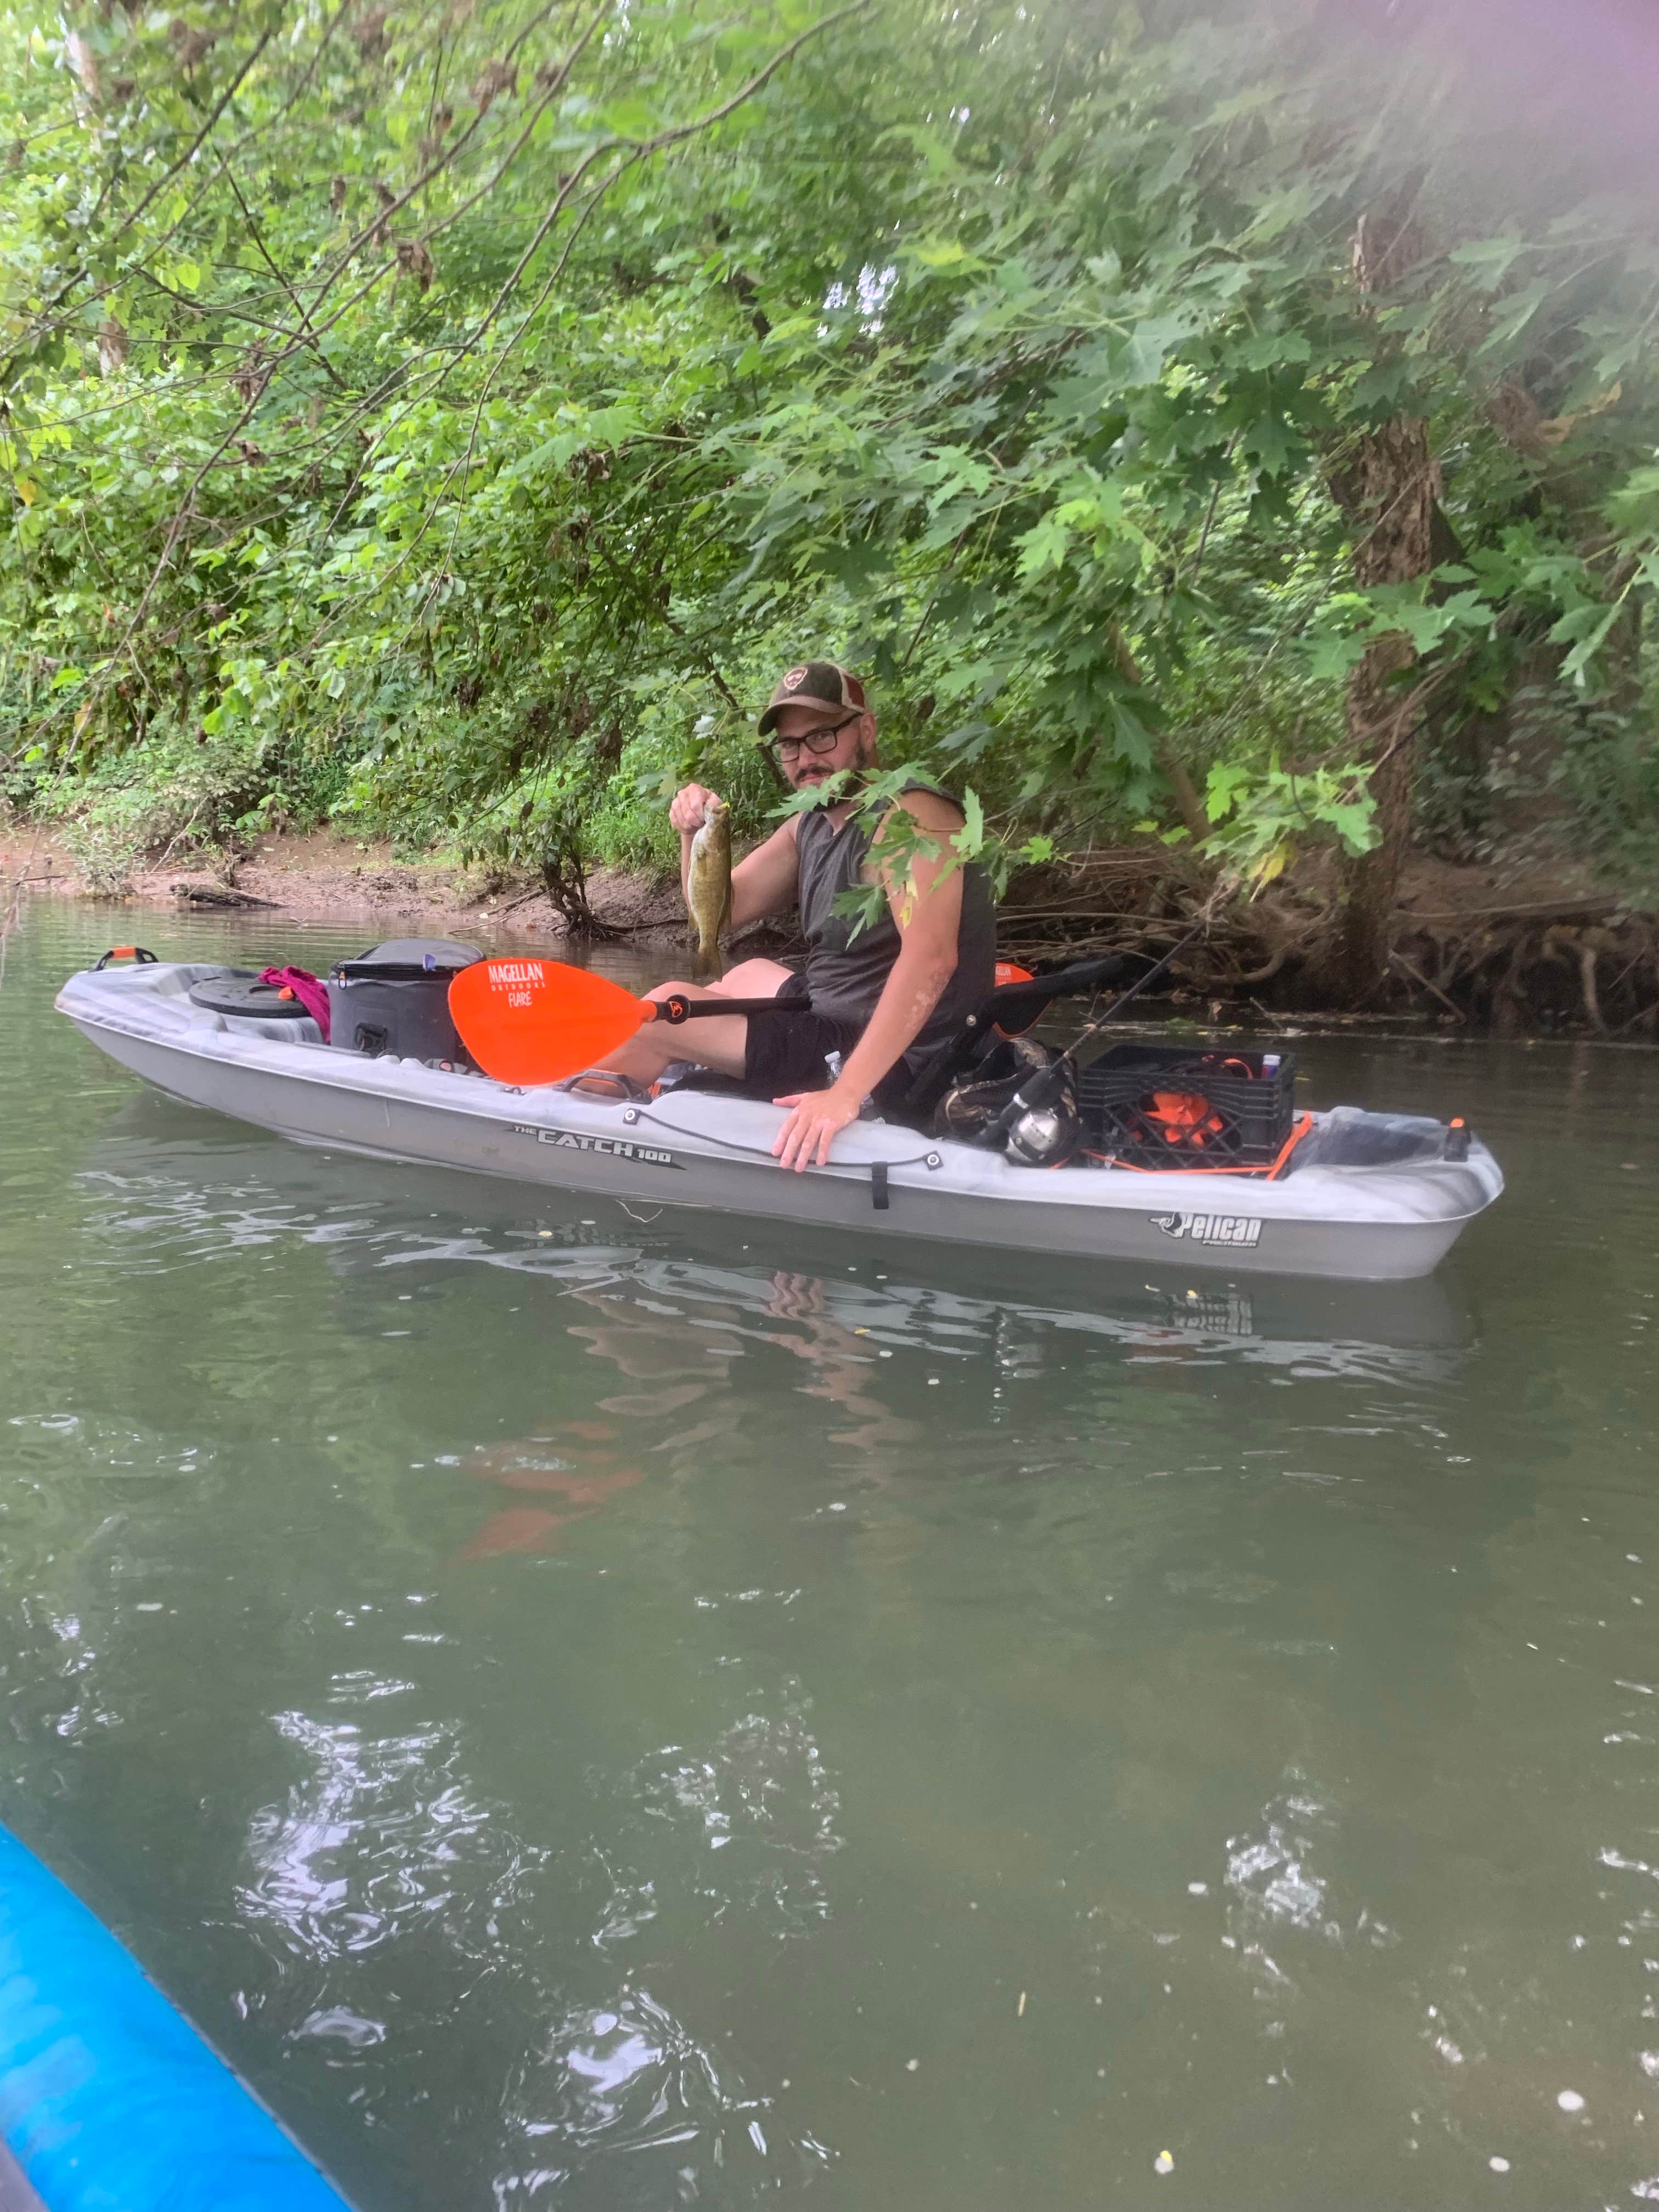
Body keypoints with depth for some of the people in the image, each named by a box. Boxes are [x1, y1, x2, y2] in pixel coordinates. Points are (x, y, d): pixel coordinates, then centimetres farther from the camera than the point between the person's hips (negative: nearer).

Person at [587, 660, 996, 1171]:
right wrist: (697, 835, -7)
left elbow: (931, 959, -35)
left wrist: (847, 1092, -41)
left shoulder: (909, 816, -20)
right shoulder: (810, 826, 9)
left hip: (889, 1069, -10)